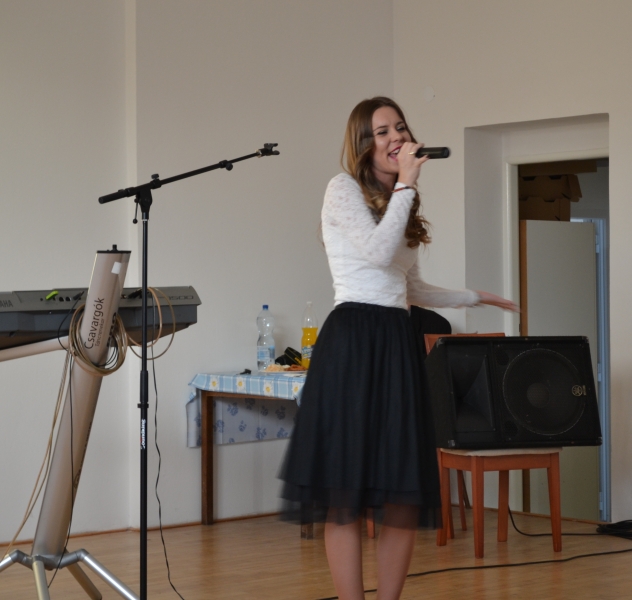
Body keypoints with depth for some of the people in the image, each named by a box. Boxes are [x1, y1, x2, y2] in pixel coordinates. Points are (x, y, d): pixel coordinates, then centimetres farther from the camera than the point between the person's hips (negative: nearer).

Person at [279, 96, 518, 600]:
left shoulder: (401, 207, 21)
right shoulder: (344, 189, 0)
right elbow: (378, 252, -15)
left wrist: (480, 298, 33)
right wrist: (405, 183, -8)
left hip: (398, 343, 7)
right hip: (352, 338, -7)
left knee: (406, 492, 2)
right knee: (347, 491, -8)